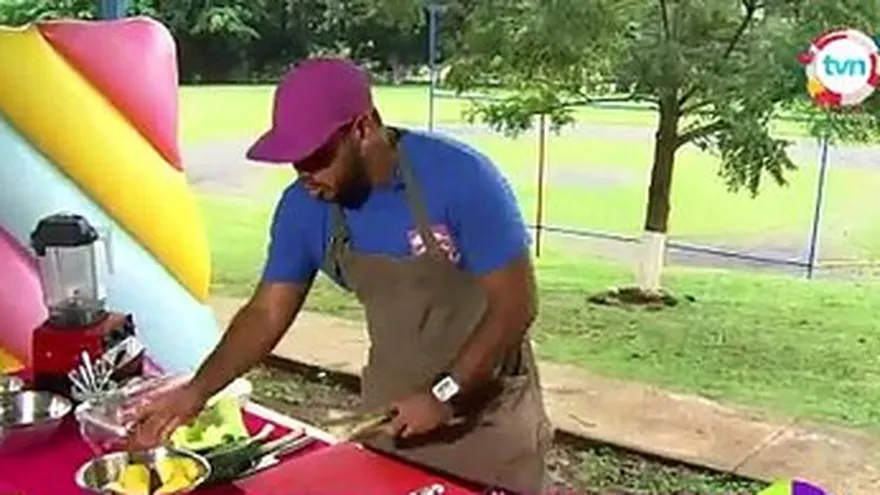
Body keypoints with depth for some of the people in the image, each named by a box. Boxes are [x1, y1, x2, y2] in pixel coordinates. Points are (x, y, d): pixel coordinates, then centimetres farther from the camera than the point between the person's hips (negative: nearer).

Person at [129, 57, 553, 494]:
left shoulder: (461, 179, -25)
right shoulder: (303, 207, -10)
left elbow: (516, 303, -21)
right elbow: (266, 314, -1)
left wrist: (444, 394, -24)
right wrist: (196, 392, -11)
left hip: (487, 406, -4)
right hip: (395, 407, 4)